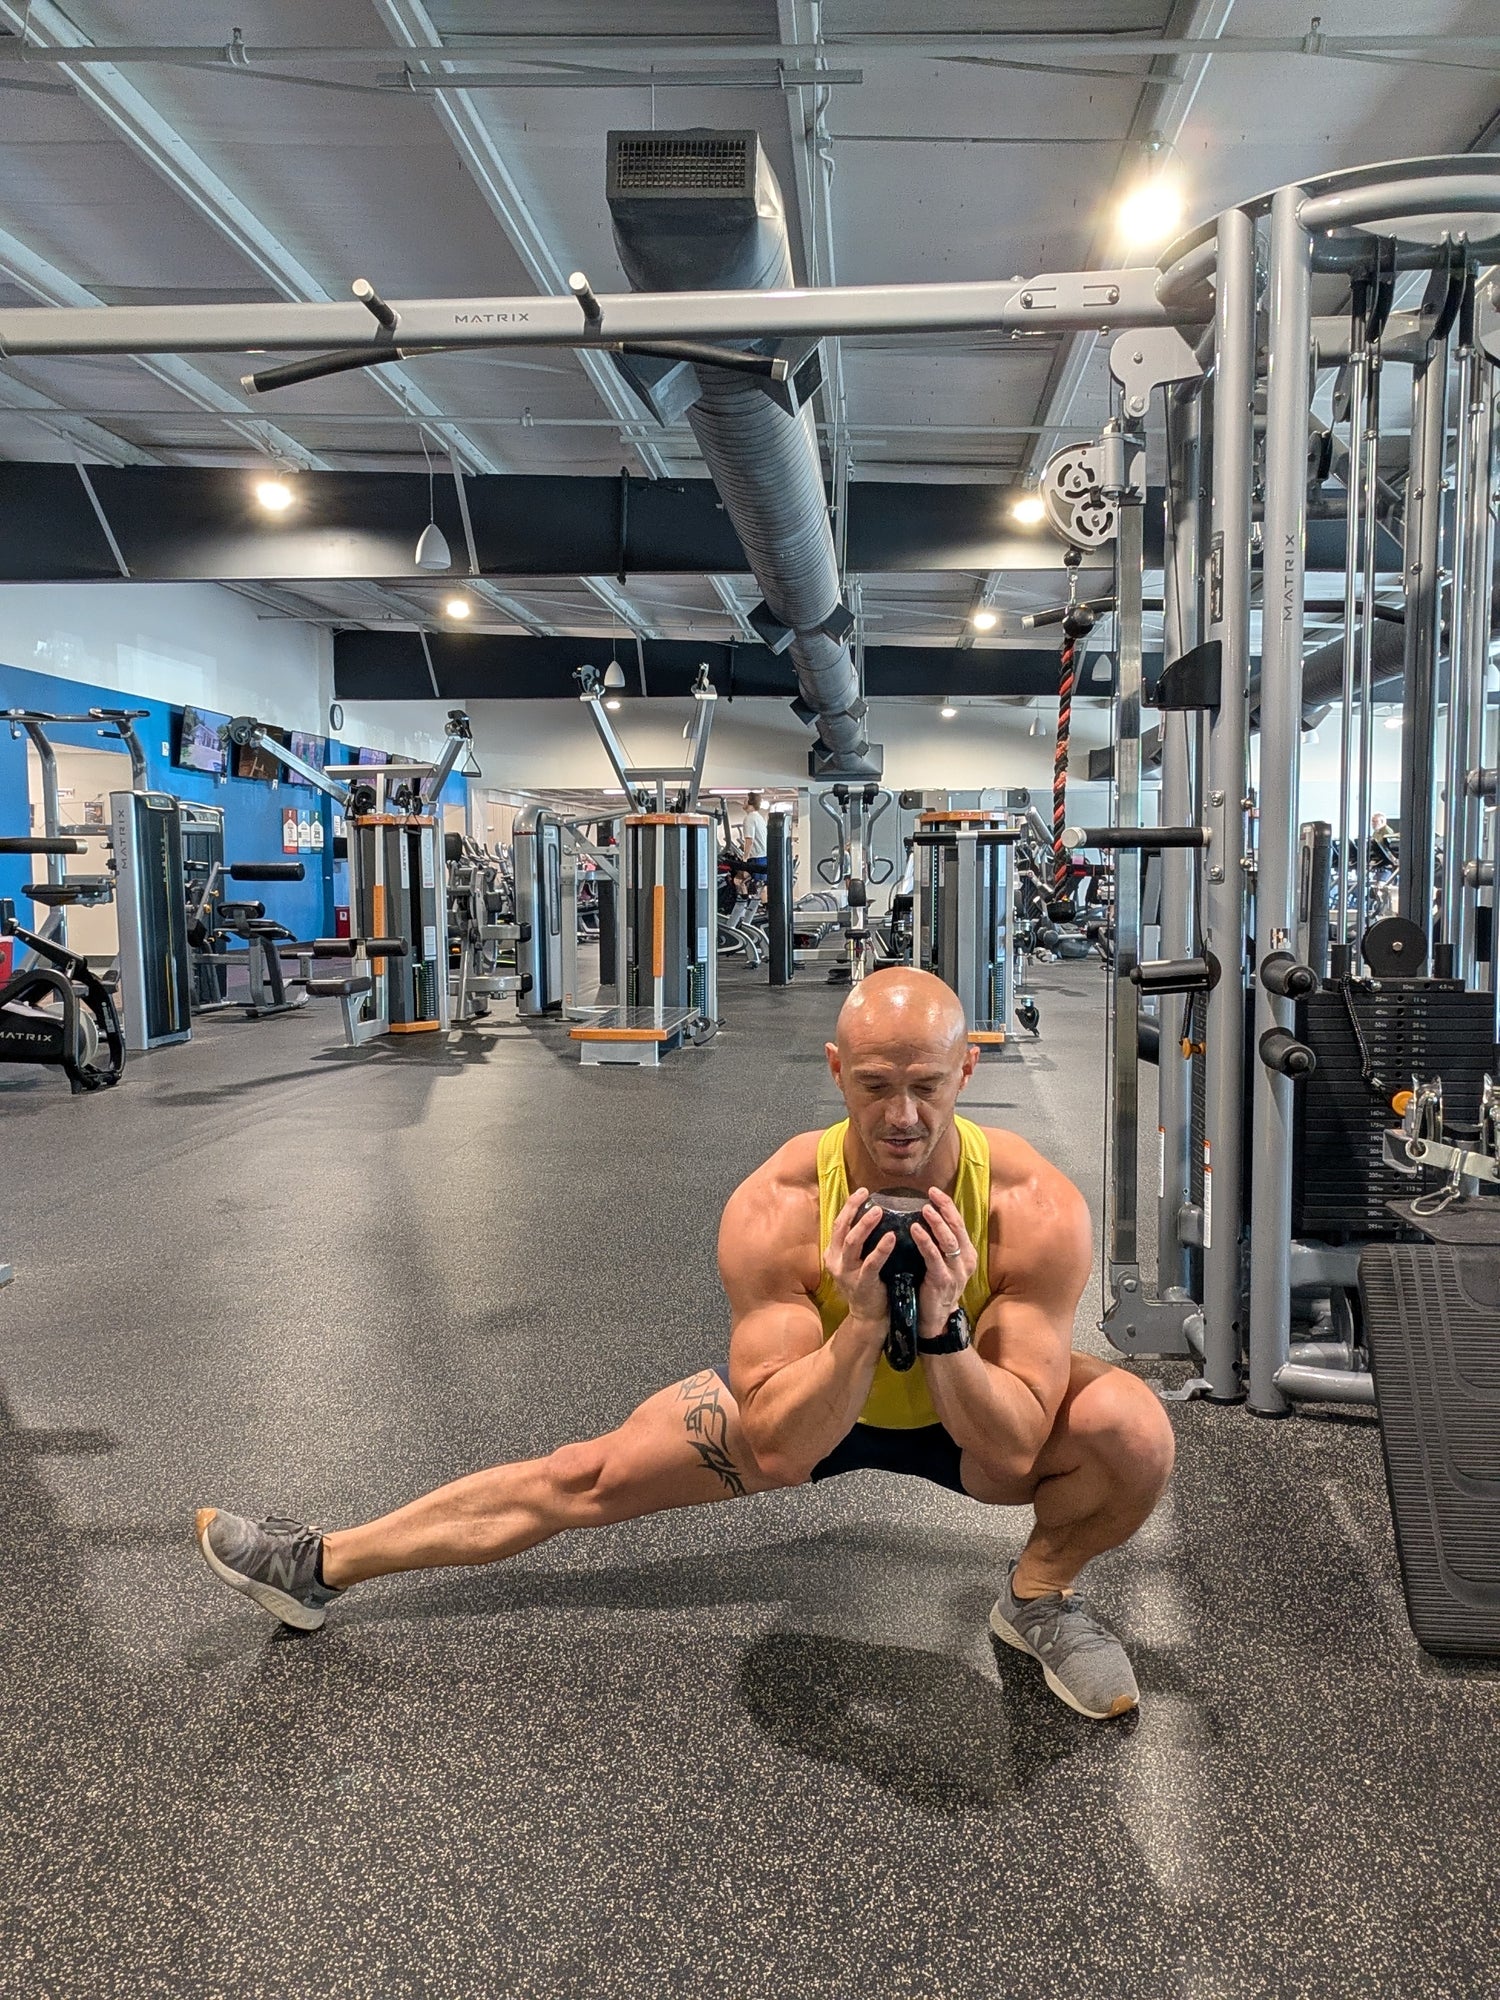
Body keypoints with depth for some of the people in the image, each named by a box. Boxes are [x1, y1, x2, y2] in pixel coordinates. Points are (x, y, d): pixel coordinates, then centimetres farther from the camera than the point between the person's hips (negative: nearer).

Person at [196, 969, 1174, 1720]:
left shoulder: (1036, 1204, -34)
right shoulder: (773, 1209, -33)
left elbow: (1012, 1450, -30)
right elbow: (776, 1447, -31)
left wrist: (942, 1323, -46)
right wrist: (864, 1319, -46)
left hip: (975, 1409, 0)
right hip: (816, 1388, 1)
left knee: (1132, 1428, -30)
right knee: (589, 1474, -2)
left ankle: (1040, 1594, 4)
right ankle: (322, 1566, 18)